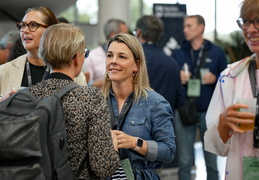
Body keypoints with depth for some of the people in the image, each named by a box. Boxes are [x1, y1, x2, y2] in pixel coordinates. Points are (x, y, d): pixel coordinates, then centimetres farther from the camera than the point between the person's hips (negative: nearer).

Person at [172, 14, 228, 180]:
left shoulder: (216, 52, 4)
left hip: (209, 112, -1)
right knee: (184, 161, 2)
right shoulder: (178, 53, 8)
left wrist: (215, 79, -13)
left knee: (212, 161, 8)